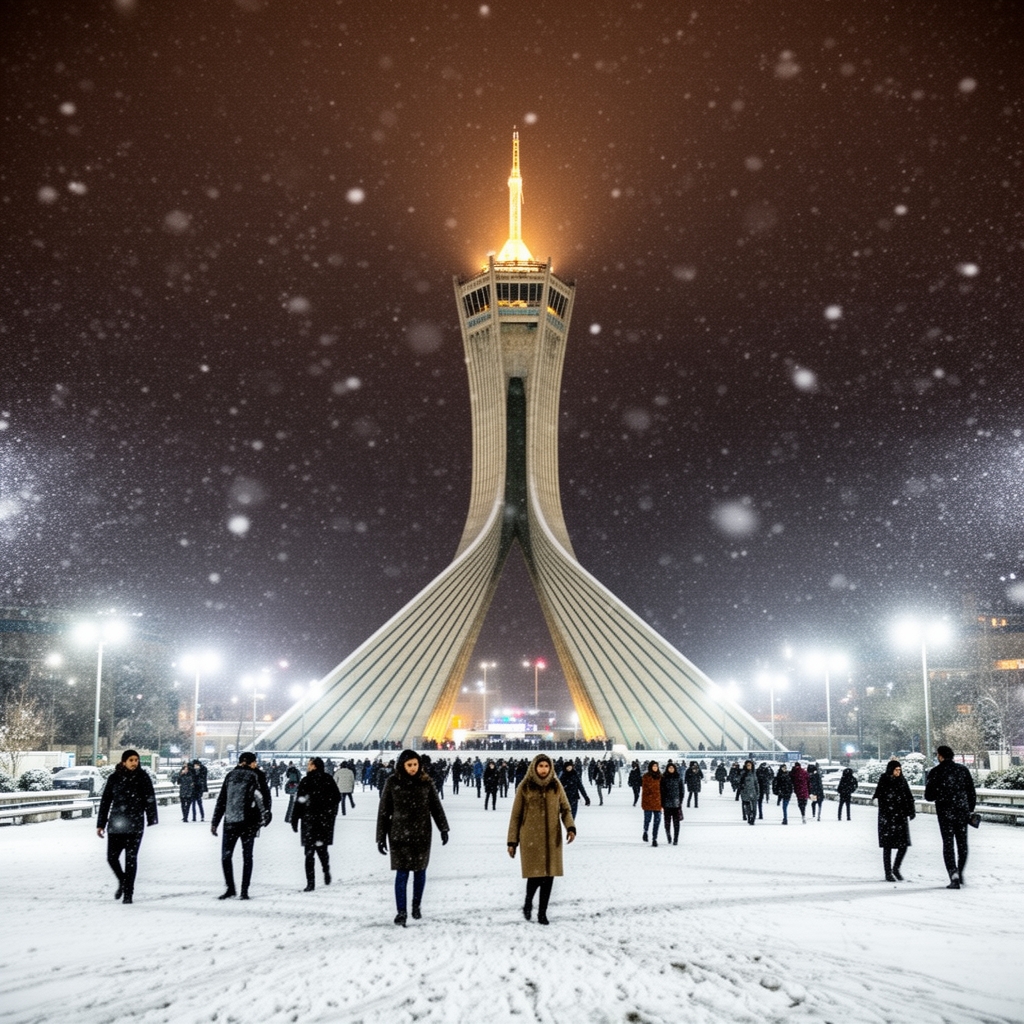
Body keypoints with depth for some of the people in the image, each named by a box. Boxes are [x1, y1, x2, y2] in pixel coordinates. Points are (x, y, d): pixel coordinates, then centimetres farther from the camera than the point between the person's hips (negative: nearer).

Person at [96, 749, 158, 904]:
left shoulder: (142, 777, -2)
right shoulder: (114, 778, 3)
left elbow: (150, 799, -3)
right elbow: (105, 801, 8)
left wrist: (151, 820, -11)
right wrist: (101, 824, 7)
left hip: (135, 825, -2)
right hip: (116, 823, 2)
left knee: (131, 858, 0)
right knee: (112, 857, 3)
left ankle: (128, 893, 9)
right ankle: (122, 881, 32)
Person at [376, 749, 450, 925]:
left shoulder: (425, 782, 0)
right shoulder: (392, 782, -4)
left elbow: (436, 806, 6)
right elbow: (383, 810, 0)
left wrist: (443, 829, 2)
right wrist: (381, 837, -1)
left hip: (422, 834, 2)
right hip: (399, 835, -2)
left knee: (420, 871, 10)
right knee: (402, 873, -4)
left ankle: (416, 906, 27)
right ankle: (401, 912, 3)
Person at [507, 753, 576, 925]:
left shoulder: (556, 786, 5)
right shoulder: (525, 787, -2)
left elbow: (565, 809, 8)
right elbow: (516, 816, 1)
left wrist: (570, 827, -12)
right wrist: (512, 842, 0)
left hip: (552, 838, 3)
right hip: (531, 838, -3)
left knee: (549, 875, 2)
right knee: (535, 874, -9)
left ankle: (542, 912, 18)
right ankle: (528, 903, 22)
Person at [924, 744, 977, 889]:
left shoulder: (935, 772, -5)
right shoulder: (963, 770, 4)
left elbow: (928, 796, -4)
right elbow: (972, 793, 6)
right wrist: (971, 810, 16)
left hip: (945, 813, -3)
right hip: (962, 812, 3)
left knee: (948, 844, 2)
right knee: (962, 843, 15)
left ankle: (954, 875, -10)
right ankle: (960, 873, 22)